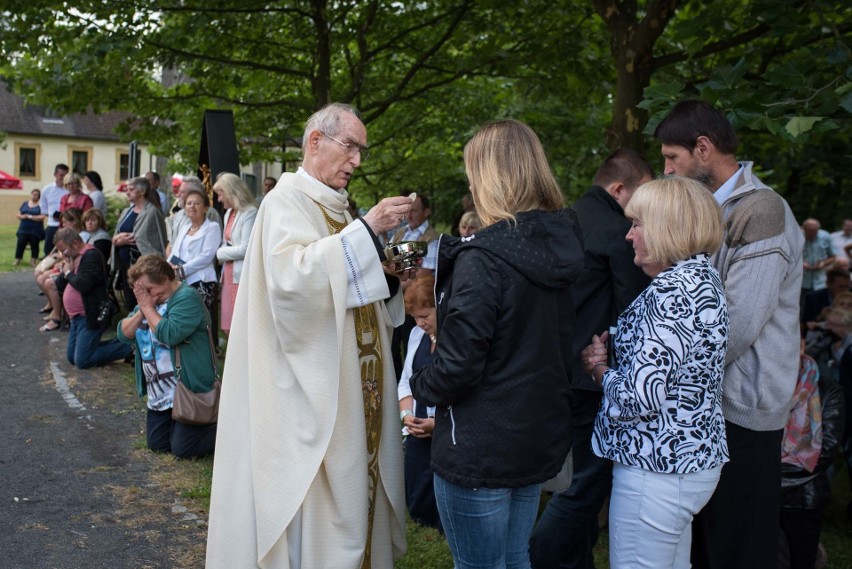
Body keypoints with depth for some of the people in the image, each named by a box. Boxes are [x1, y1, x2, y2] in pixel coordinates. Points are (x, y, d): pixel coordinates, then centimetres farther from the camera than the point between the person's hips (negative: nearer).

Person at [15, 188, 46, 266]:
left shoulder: (40, 205, -2)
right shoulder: (25, 204, 13)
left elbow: (42, 217, -14)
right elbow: (18, 214, 13)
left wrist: (30, 217, -15)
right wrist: (22, 216, -10)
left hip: (35, 230, -3)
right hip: (23, 229, 4)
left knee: (34, 245, 2)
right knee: (20, 243, -2)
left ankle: (33, 260, 11)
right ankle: (17, 259, 5)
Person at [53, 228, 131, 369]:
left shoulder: (91, 255, -18)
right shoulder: (75, 256, 13)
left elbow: (83, 285, -28)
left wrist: (69, 273, -12)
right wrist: (66, 271, -2)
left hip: (90, 317, -11)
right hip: (78, 316, 11)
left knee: (81, 361, -13)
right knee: (72, 357, 13)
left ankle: (128, 347, -4)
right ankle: (118, 343, 13)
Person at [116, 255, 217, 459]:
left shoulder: (187, 297, -17)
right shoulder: (148, 301, 11)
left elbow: (170, 334, -30)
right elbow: (123, 334, 6)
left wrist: (148, 308, -19)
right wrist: (141, 311, -11)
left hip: (188, 391, -9)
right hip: (159, 394, 9)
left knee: (183, 449, -8)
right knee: (157, 444, 11)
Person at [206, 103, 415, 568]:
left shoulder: (337, 208, 16)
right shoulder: (286, 201, -8)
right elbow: (290, 274, -27)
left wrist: (388, 274, 2)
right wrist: (366, 230, -26)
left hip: (351, 388, 8)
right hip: (309, 390, -8)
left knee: (355, 489, 12)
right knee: (316, 505, -2)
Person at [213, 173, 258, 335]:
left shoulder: (250, 212, -11)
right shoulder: (228, 213, 15)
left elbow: (246, 249, -17)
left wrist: (220, 253, -5)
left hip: (243, 277, -8)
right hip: (229, 275, 8)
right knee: (230, 327, 12)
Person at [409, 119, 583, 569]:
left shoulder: (482, 259, -22)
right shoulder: (560, 248, 2)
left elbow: (458, 365, -23)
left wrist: (418, 387, -3)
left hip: (479, 449, -8)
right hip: (540, 441, 8)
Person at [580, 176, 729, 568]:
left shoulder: (672, 290, -22)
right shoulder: (701, 277, 10)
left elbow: (639, 397, -25)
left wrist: (600, 370, -6)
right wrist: (610, 357, 0)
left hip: (657, 467, -10)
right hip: (693, 457, 10)